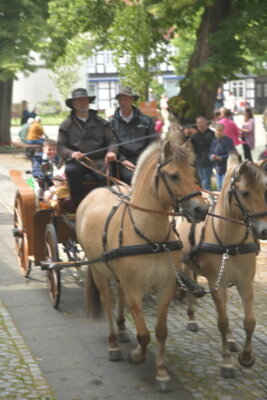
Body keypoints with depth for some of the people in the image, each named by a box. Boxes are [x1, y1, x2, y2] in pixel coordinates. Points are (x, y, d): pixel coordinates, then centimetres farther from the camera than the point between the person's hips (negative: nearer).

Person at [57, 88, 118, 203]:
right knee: (70, 170, -35)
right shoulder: (66, 125, 15)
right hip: (77, 160, 0)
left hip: (98, 160, 0)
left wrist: (111, 151, -13)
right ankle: (80, 203, -24)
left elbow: (112, 140, 12)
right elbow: (61, 147, 8)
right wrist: (71, 153, -15)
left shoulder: (101, 122, 18)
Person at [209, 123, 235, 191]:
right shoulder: (214, 141, 9)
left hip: (226, 169, -7)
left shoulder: (228, 141, -12)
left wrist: (220, 158, -28)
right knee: (219, 188, 14)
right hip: (218, 169, 7)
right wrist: (211, 157, -13)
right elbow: (210, 153, 10)